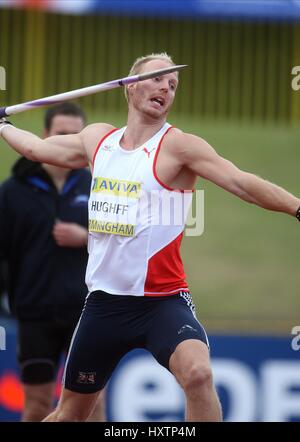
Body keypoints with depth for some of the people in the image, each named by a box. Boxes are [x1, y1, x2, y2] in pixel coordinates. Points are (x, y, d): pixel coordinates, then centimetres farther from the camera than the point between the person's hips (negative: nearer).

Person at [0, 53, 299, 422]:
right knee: (70, 413, 15)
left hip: (162, 300, -5)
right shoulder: (97, 139, 10)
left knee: (197, 373, -34)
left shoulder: (178, 146, -8)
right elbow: (36, 147, 29)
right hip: (103, 303, 5)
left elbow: (243, 184, -18)